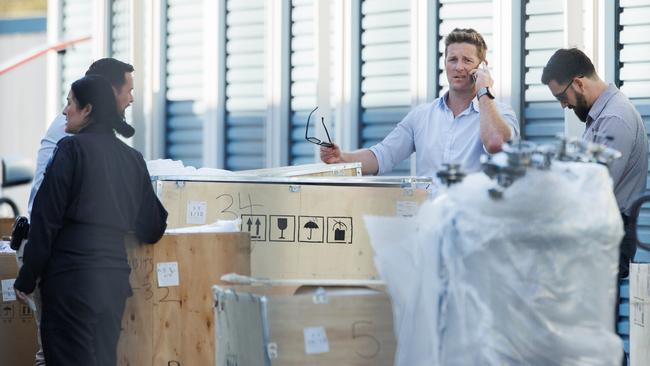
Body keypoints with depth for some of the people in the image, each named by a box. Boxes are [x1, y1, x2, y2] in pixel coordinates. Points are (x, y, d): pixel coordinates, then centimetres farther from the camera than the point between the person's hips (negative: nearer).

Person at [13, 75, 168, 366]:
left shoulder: (71, 148, -5)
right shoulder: (133, 159, 13)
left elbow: (46, 219, -8)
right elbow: (153, 229, 16)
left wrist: (26, 279, -3)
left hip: (72, 274, -6)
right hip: (116, 274, 6)